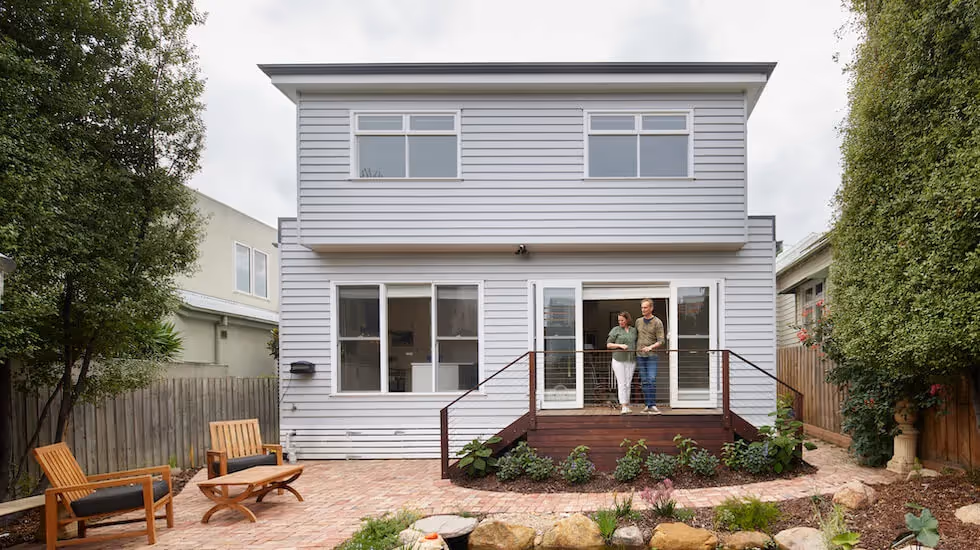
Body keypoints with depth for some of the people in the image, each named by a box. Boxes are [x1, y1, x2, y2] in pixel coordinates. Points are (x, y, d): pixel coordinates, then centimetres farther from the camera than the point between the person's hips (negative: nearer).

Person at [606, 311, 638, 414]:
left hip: (631, 361, 3)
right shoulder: (615, 330, -2)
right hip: (618, 360, -3)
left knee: (628, 384, 4)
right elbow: (608, 345, -4)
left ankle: (626, 407, 10)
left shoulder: (634, 330, 9)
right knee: (622, 384, -9)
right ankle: (624, 408, -12)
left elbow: (636, 344, 20)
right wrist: (620, 345, -17)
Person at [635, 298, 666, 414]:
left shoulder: (658, 323, -3)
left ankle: (652, 406, -12)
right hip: (640, 355, 4)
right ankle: (648, 404, 9)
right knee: (644, 381, 4)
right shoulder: (638, 321, 11)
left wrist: (651, 347, -23)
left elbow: (661, 341, -7)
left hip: (651, 355, -4)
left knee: (652, 380, -12)